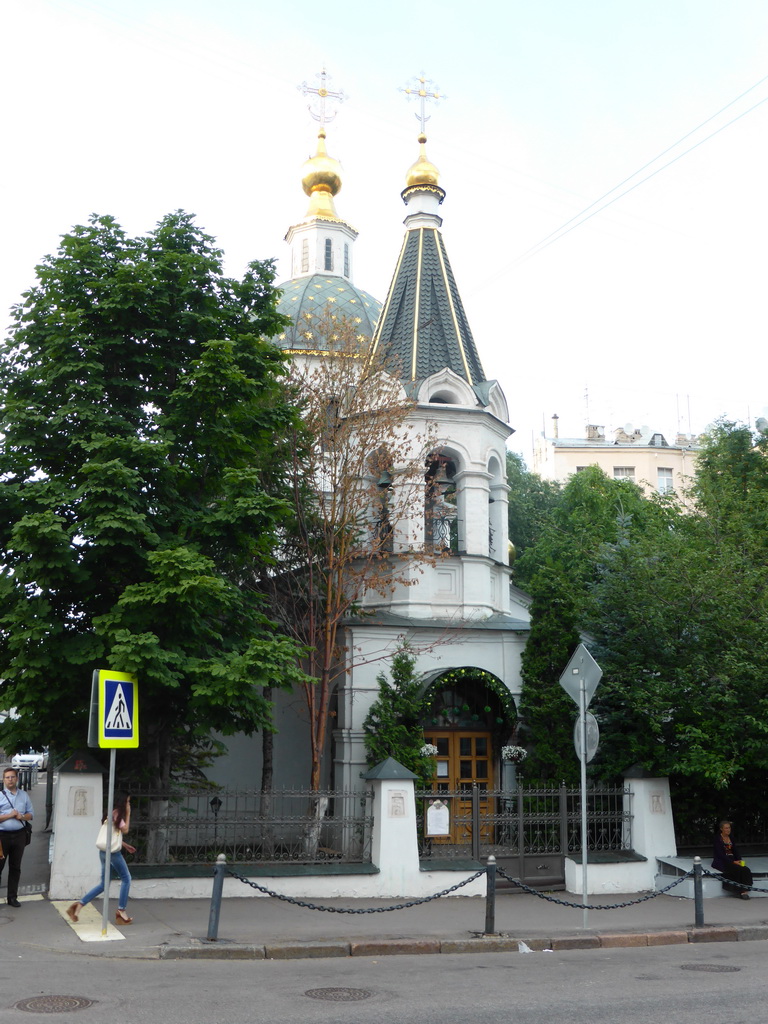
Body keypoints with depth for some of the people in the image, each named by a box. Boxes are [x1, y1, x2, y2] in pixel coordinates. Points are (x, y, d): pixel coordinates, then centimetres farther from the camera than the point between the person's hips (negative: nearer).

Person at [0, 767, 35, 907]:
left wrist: (22, 817, -8)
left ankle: (12, 897, 19)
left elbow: (31, 813, 11)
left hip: (19, 835, 4)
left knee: (15, 867, 10)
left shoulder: (24, 796, 9)